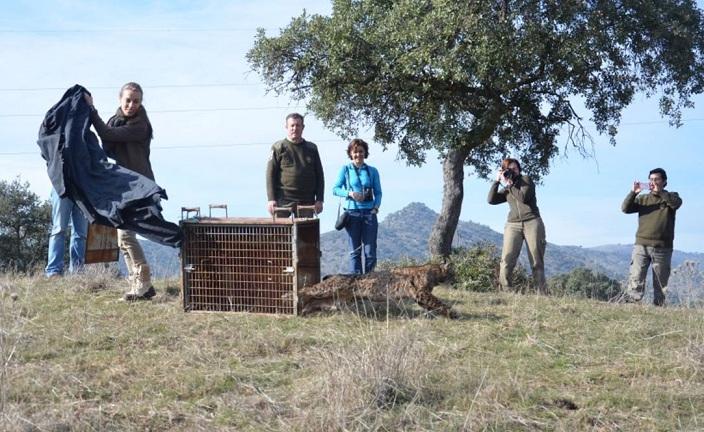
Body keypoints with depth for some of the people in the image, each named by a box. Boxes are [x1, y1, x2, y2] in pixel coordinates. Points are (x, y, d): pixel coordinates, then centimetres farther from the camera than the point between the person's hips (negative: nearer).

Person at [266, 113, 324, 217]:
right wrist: (271, 199, -9)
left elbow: (319, 175, 15)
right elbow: (270, 175, 0)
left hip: (307, 202, 3)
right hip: (284, 202, -3)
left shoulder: (312, 148, 15)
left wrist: (319, 200, 7)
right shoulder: (278, 148, 5)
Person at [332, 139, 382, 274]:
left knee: (370, 250, -2)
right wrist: (349, 193, -14)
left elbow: (378, 192, 10)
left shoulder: (372, 171, 10)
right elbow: (335, 189, 2)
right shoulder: (345, 170, 6)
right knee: (355, 250, 3)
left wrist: (376, 206, -7)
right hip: (352, 213, -1)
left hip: (369, 213, 1)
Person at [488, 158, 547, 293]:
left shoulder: (526, 180, 10)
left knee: (536, 262, -4)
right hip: (513, 225, 3)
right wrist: (497, 181, 7)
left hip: (532, 222, -2)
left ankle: (541, 293, -3)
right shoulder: (506, 191, 21)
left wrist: (509, 185, -1)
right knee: (507, 260, -16)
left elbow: (523, 197, -6)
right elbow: (491, 200, 7)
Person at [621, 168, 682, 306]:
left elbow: (677, 203, -14)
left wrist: (659, 191, -21)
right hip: (641, 245, 1)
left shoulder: (670, 197, 9)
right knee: (635, 279, -11)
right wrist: (633, 193, -13)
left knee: (661, 283, 5)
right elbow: (625, 208, 2)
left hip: (662, 248, 0)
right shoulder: (643, 198, 14)